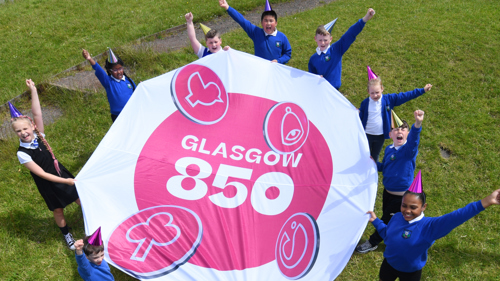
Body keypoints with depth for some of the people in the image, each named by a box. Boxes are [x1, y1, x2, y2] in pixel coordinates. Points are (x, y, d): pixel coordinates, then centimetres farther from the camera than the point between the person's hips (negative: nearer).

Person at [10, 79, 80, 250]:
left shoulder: (38, 135, -11)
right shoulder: (22, 153, -21)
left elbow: (37, 114, -24)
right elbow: (41, 174, -22)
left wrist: (33, 91, -30)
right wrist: (65, 182, -24)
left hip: (62, 174, 3)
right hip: (48, 185, -3)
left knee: (81, 200, 15)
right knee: (58, 211, 14)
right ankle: (67, 235, 40)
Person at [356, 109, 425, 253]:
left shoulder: (409, 149, -20)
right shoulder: (389, 149, 0)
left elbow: (413, 138, -44)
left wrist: (417, 124, -64)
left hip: (401, 196, -6)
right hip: (387, 192, 6)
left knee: (387, 220, 11)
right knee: (386, 218, 21)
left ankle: (373, 242, 31)